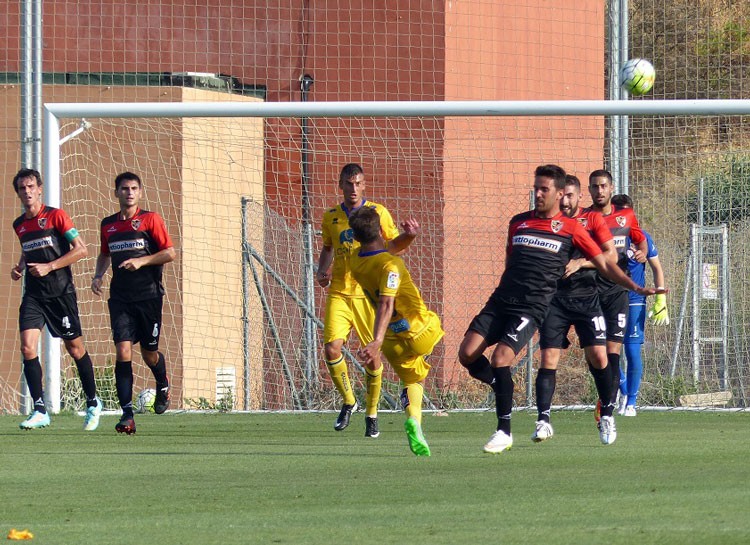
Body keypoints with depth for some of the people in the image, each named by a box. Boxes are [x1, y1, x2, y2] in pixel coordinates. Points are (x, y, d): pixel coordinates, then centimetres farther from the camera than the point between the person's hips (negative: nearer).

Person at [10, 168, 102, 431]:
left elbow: (81, 249, -9)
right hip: (33, 295, 4)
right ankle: (40, 411, -12)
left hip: (60, 291, -4)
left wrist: (49, 267, -15)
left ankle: (93, 403, 23)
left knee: (75, 348, 4)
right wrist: (19, 267, 9)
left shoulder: (55, 216, -6)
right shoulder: (19, 225, 11)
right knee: (27, 347, -13)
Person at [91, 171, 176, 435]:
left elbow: (170, 253, -5)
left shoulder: (150, 219, -2)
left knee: (149, 353, 7)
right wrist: (98, 275, 10)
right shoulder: (108, 224, 11)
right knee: (123, 351, -12)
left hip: (148, 296, -3)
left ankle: (163, 385, 43)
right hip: (120, 299, 3)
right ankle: (127, 415, -16)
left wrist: (141, 261, -17)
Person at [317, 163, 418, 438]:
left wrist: (408, 236, -16)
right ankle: (348, 402, 8)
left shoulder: (377, 212, 2)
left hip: (369, 293, -2)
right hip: (339, 293, 2)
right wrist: (322, 271, 7)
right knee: (332, 348, -14)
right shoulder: (331, 217, 10)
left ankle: (371, 414, 17)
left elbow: (393, 245, 5)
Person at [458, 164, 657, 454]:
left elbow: (604, 265, 7)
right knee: (467, 353, -11)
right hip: (501, 300, 5)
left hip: (532, 307, -5)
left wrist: (636, 287, -2)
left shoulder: (570, 228, 4)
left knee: (500, 357, -22)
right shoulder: (518, 222, 17)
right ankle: (505, 393, 14)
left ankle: (504, 432, -12)